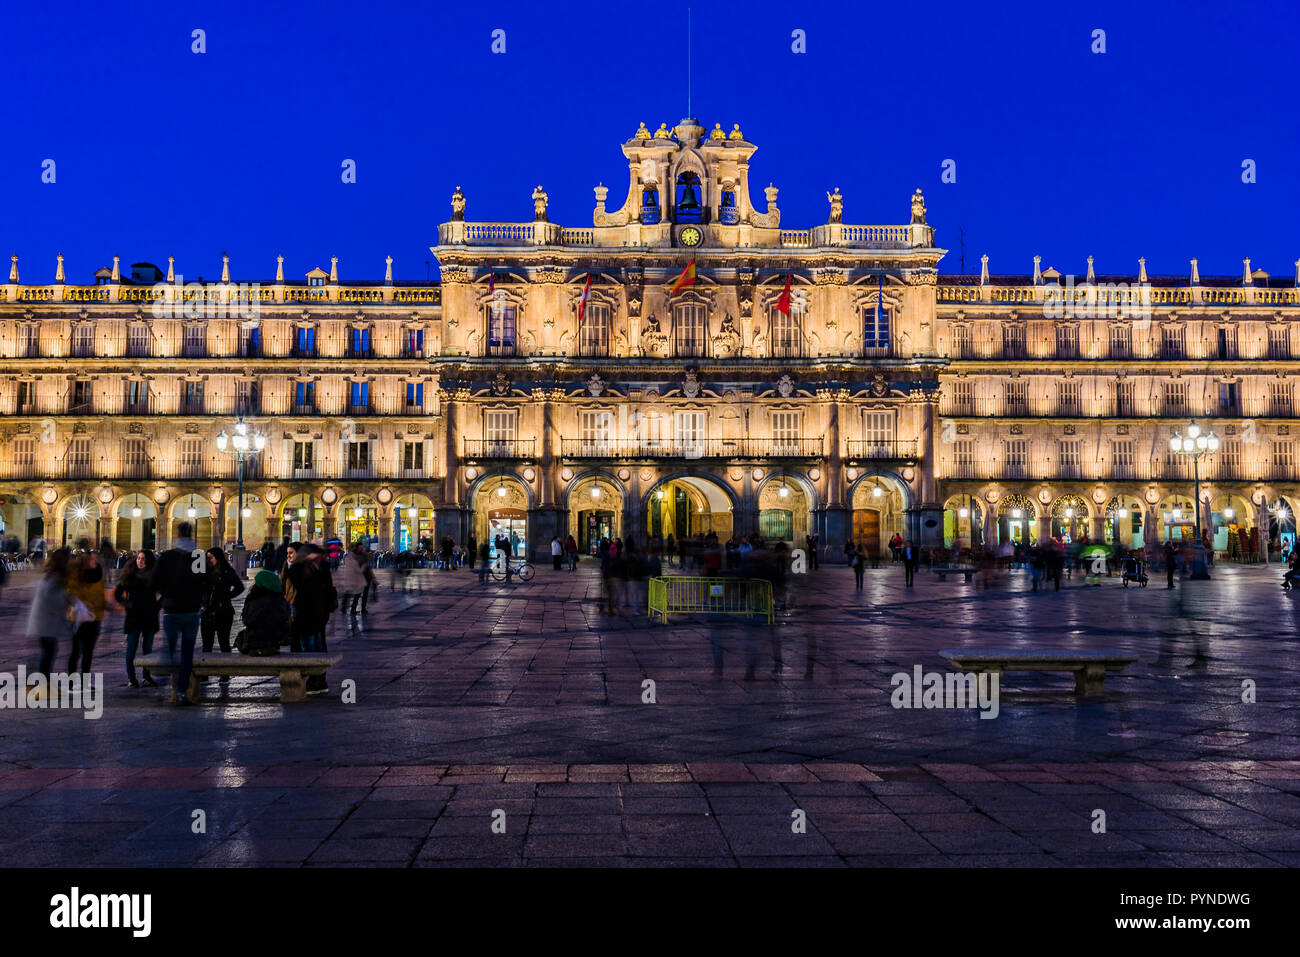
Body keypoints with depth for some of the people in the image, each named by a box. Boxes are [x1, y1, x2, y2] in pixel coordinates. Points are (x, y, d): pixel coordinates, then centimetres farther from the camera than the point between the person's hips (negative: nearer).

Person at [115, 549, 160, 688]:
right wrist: (126, 604, -5)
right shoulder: (130, 576, 2)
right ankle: (131, 678, 5)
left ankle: (147, 677, 13)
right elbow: (117, 594, 8)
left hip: (150, 617, 2)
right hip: (134, 616, -1)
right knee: (131, 648, -2)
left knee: (148, 648, 6)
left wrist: (157, 605, 0)